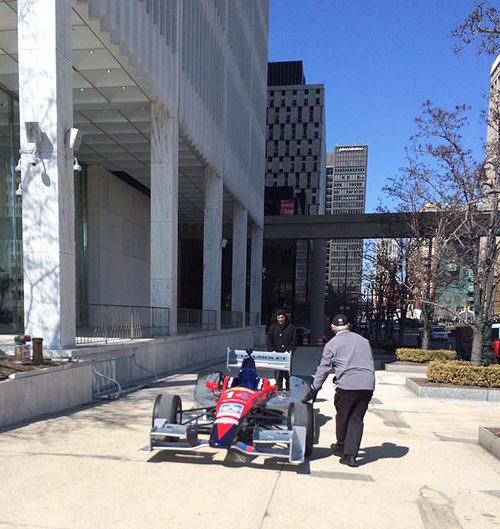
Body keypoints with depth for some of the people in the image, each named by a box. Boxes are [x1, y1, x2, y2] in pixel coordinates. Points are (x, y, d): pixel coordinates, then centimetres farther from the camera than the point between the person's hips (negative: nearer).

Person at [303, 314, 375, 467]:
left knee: (342, 417, 15)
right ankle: (350, 454, 5)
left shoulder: (332, 344, 4)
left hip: (347, 385, -4)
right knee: (357, 419, 9)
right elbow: (370, 363, 21)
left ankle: (341, 447, 32)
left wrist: (313, 390, 9)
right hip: (368, 385, 4)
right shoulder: (363, 340, 19)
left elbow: (323, 369, 3)